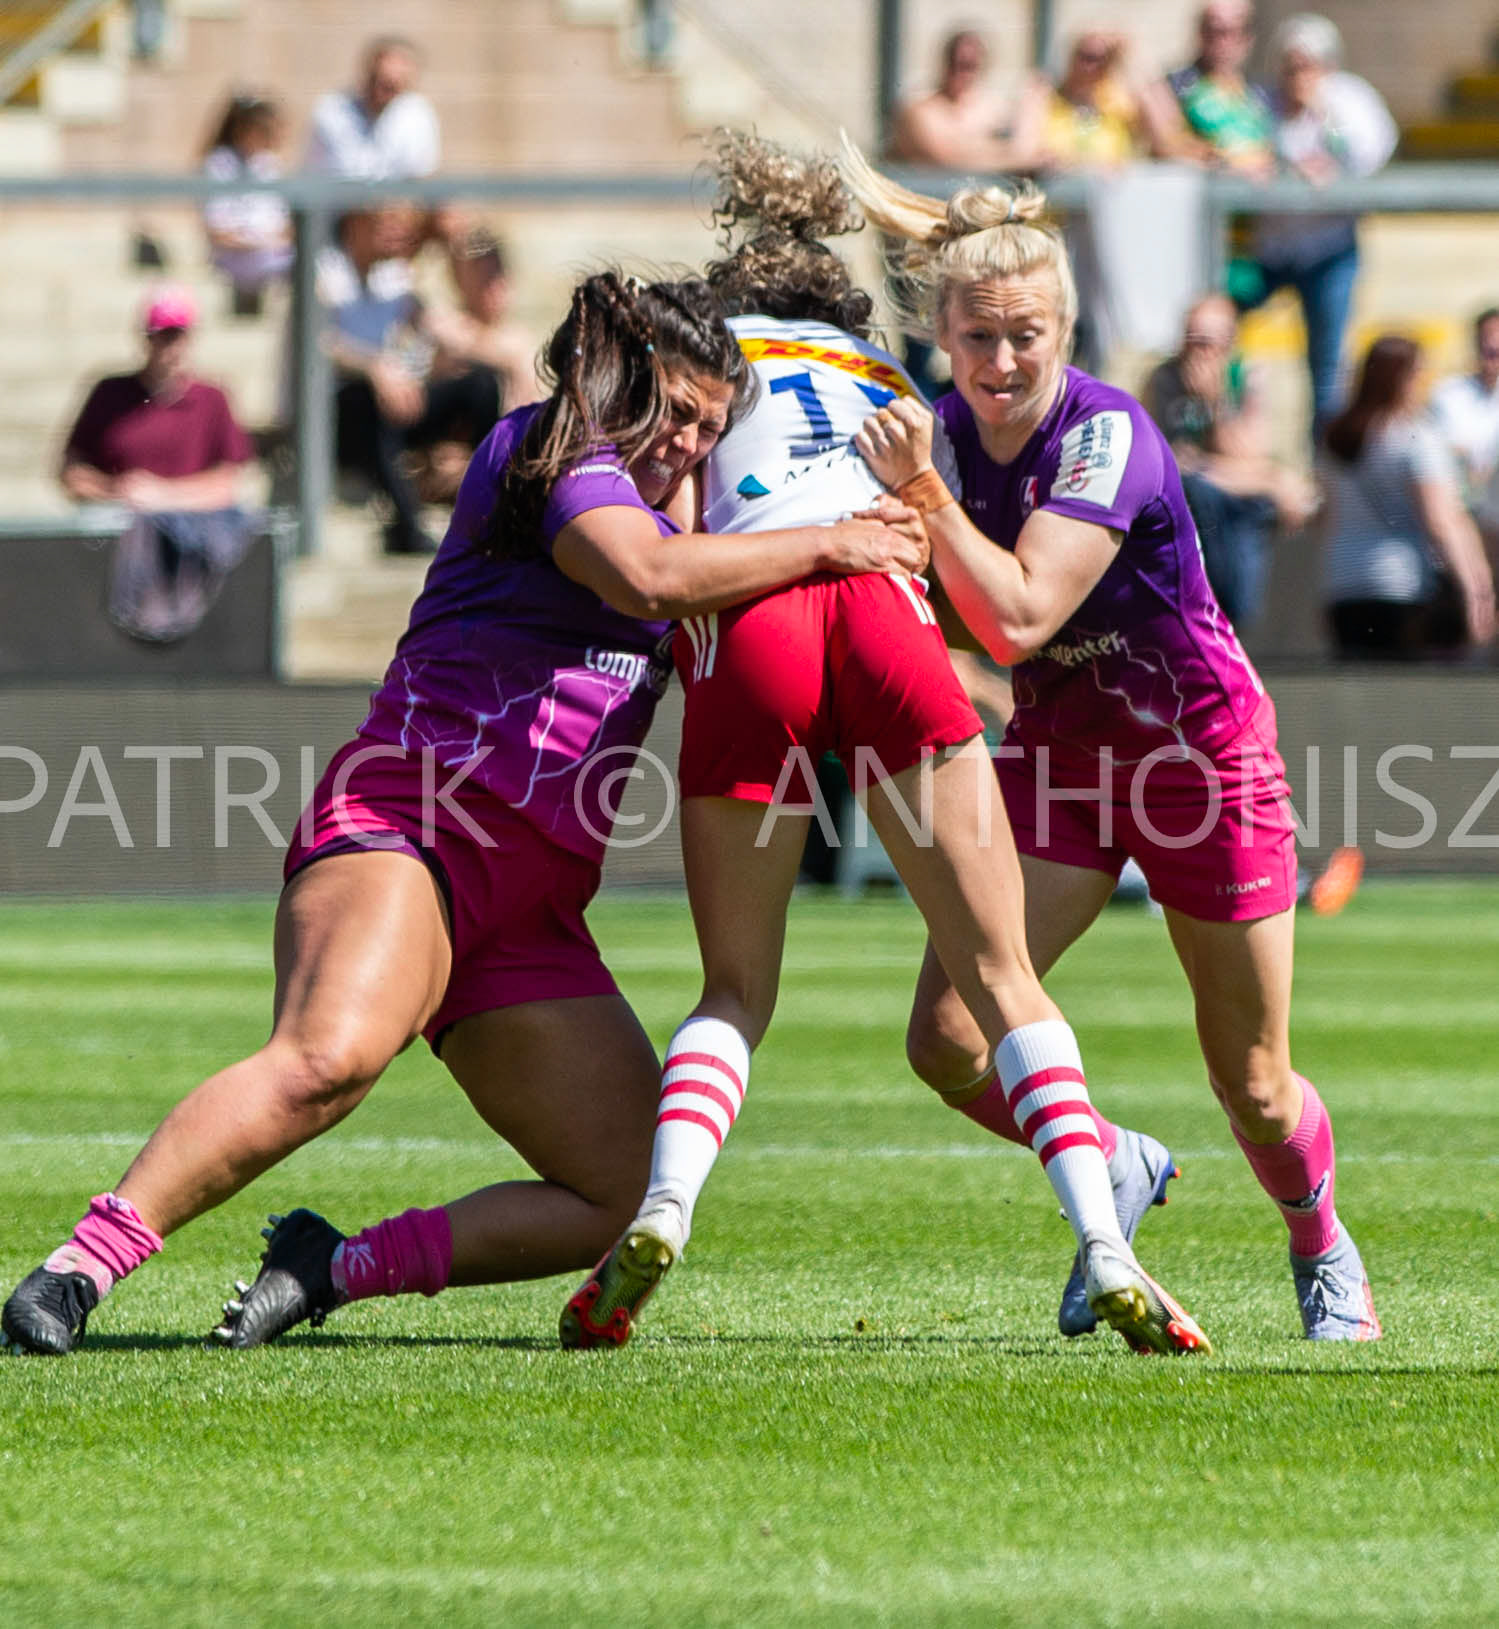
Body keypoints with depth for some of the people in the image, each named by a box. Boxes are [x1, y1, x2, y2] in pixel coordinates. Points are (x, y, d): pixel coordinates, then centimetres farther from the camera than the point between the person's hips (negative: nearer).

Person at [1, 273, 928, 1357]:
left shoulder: (647, 501, 27)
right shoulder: (560, 456, 0)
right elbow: (649, 577, -21)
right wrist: (825, 546, -14)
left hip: (534, 913, 9)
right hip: (405, 820, -9)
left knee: (632, 1204, 1)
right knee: (330, 1055, -37)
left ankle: (334, 1269, 3)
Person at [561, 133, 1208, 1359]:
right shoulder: (891, 383, 36)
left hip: (746, 629, -1)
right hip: (883, 614, 1)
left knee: (738, 990, 12)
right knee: (1003, 983, 3)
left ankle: (661, 1214, -14)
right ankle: (1108, 1259, -13)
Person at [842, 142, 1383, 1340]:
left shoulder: (1107, 433, -25)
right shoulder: (943, 428, -7)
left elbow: (1019, 620, -34)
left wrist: (925, 494, -35)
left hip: (1199, 744, -5)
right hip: (1058, 749, 5)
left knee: (1253, 1086, 5)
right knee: (950, 1039, -13)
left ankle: (1322, 1247, 37)